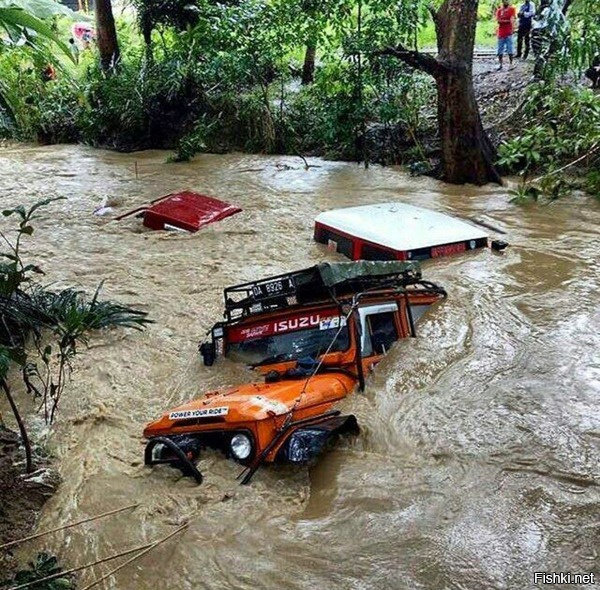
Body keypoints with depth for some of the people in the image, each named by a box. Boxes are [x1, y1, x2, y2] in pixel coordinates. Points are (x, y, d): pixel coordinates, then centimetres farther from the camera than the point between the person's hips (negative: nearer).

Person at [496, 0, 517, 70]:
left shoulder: (512, 9, 3)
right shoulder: (499, 10, 11)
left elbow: (513, 19, -7)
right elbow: (498, 20, -1)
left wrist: (512, 29, -21)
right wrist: (507, 21, -12)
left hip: (509, 33, -3)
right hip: (501, 32, 3)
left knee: (510, 49, -5)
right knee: (500, 50, 5)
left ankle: (511, 64, 0)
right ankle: (500, 64, 13)